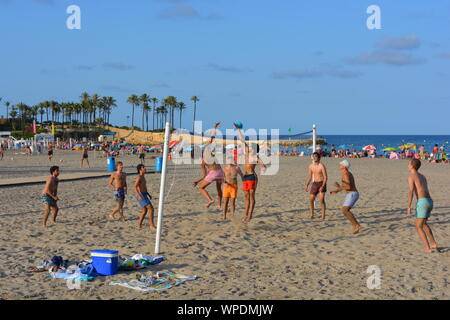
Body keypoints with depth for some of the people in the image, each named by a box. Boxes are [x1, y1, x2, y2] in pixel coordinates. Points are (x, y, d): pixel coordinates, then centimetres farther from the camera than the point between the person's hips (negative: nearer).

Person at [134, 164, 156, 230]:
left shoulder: (143, 177, 15)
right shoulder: (139, 177, -15)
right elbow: (135, 187, -23)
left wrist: (148, 194, 23)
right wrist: (139, 196, -32)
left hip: (144, 195, 10)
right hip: (141, 196, -10)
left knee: (144, 211, 14)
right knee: (151, 209, -12)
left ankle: (139, 225, 20)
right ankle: (152, 225, -11)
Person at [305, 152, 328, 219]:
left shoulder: (321, 166, -15)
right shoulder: (310, 166, 3)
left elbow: (325, 177, -15)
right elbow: (310, 177, 12)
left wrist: (323, 186, -25)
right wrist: (306, 185, 1)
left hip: (322, 183, -5)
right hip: (315, 184, 5)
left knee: (322, 200, -13)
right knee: (311, 199, 0)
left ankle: (323, 216, -9)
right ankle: (312, 214, 14)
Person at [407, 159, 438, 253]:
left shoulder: (411, 177, -2)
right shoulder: (423, 176, 24)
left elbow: (411, 192, -15)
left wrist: (409, 207, -18)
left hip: (422, 202, -8)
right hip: (430, 202, 8)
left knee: (419, 227, 0)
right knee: (424, 223, 27)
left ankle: (428, 248, -9)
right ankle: (433, 244, 27)